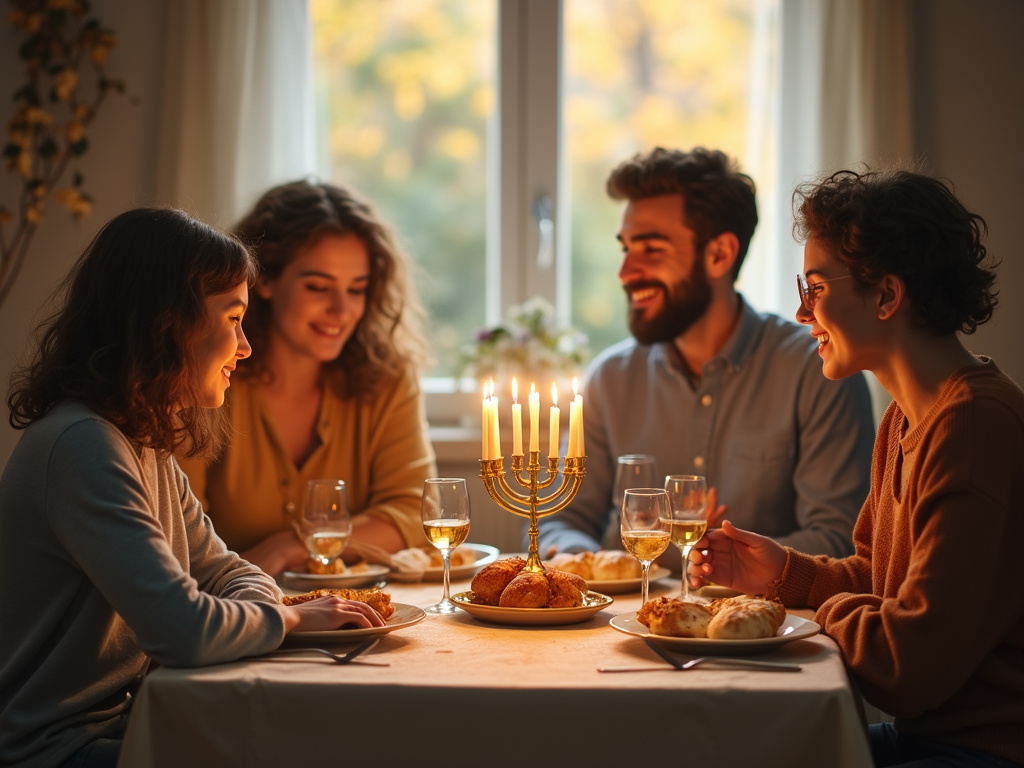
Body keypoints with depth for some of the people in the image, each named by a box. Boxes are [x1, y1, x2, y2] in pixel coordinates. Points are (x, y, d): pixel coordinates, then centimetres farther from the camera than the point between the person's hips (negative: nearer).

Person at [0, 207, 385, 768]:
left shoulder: (147, 445, 10)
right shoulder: (81, 446, -22)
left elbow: (223, 571, 19)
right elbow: (185, 631, -28)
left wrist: (255, 600, -5)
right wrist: (289, 617, -9)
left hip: (127, 718, 9)